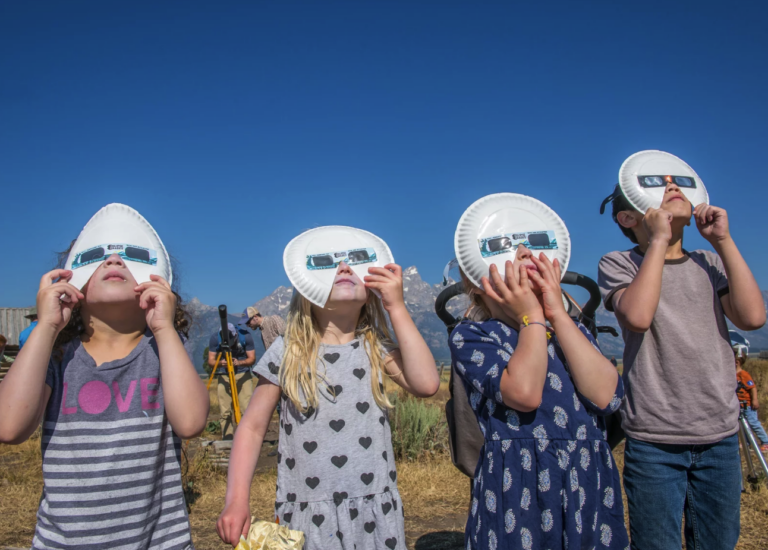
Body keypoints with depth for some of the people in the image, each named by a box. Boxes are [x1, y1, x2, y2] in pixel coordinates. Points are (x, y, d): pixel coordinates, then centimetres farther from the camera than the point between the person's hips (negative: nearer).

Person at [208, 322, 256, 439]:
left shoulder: (245, 336, -14)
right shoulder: (215, 337, -12)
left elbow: (252, 359, -11)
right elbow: (210, 361, -9)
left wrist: (239, 362, -31)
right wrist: (220, 363, -32)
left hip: (243, 374, -1)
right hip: (223, 376, 1)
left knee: (249, 408, -10)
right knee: (225, 412, -3)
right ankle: (227, 440, 6)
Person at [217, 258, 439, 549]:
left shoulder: (377, 349, -1)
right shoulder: (286, 353, -4)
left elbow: (426, 384, -17)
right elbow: (252, 427, -1)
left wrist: (396, 307, -15)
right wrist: (236, 501, -11)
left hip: (375, 511, 2)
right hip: (306, 515, -1)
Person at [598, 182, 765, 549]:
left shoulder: (710, 264, 10)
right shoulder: (618, 264, -3)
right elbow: (637, 316, -24)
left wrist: (723, 240, -6)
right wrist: (659, 239, -17)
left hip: (721, 437, 5)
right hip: (654, 441, -4)